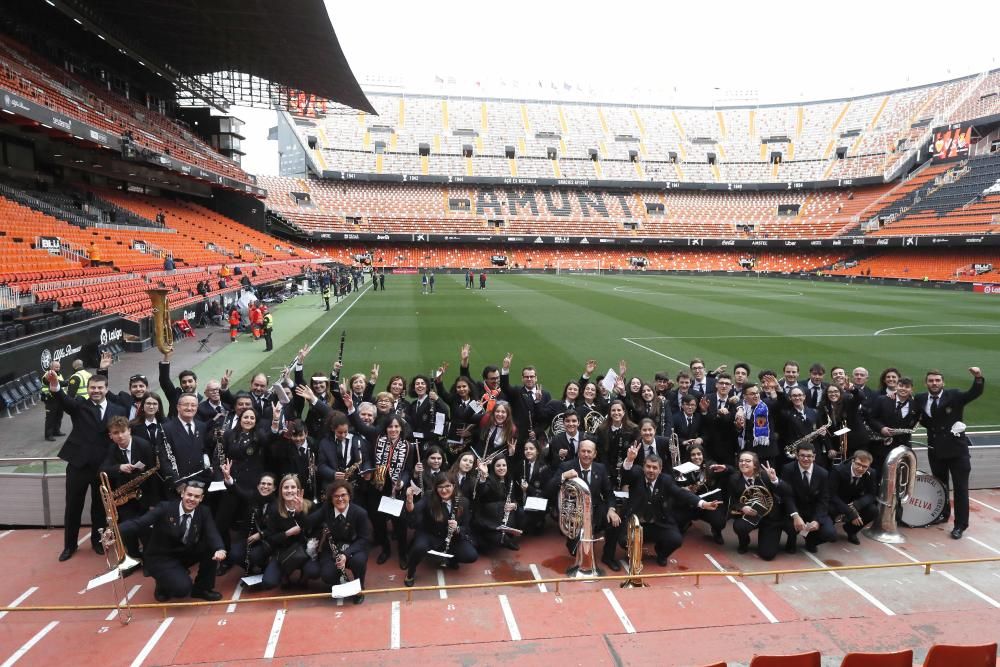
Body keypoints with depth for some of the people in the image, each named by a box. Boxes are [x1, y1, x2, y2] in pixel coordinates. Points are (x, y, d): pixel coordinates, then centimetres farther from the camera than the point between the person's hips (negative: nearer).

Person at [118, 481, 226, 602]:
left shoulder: (204, 513, -7)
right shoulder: (165, 508, -16)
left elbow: (212, 535, -19)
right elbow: (139, 522, -23)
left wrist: (219, 549, -42)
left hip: (184, 554, 5)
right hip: (160, 558, -5)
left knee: (212, 547, -19)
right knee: (183, 588, -27)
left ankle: (201, 588, 2)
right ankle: (163, 585, 10)